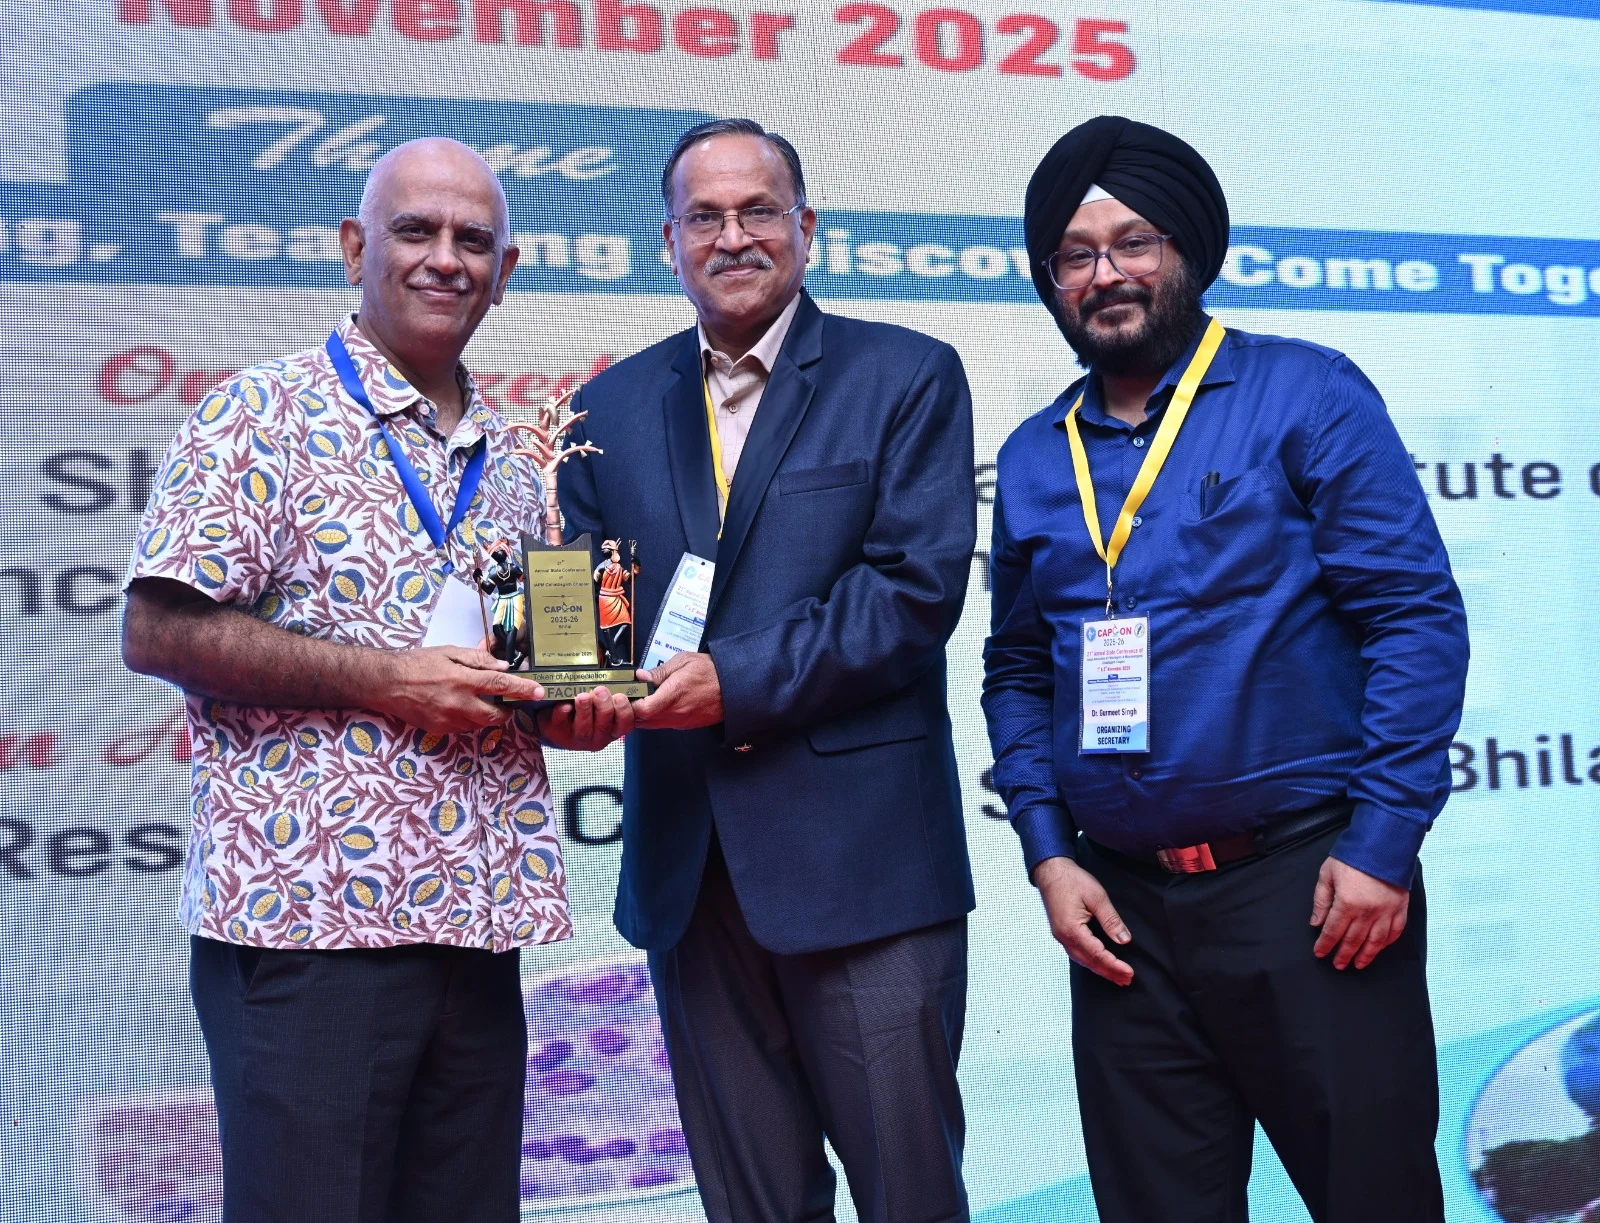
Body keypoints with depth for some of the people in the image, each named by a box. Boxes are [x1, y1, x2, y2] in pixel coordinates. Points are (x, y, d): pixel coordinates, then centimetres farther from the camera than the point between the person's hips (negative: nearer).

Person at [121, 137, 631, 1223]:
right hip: (306, 922, -6)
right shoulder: (263, 419, -3)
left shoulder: (512, 468, 17)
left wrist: (570, 713, 3)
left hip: (476, 927, 6)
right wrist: (381, 678, -16)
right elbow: (158, 634, -10)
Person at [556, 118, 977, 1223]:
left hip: (863, 852, -4)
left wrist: (739, 680, -17)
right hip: (687, 866, 4)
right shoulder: (615, 405, 14)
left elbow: (919, 586, -10)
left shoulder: (907, 376, 1)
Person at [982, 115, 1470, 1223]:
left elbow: (1418, 619, -8)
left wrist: (1382, 841, -14)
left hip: (1307, 883, -4)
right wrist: (1049, 853, 3)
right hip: (1121, 905, 4)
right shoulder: (1033, 458, 11)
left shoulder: (1304, 396, -3)